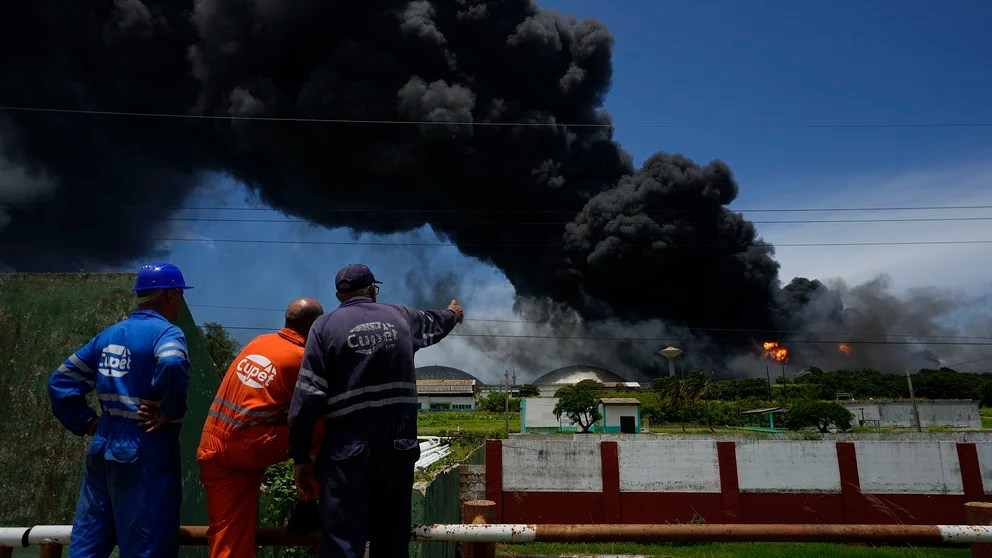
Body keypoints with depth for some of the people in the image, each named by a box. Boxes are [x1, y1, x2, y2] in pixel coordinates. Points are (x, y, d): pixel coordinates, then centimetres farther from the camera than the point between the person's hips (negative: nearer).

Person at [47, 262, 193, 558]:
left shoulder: (108, 335, 11)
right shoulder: (166, 332, -13)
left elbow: (61, 381, 13)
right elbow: (172, 366, -36)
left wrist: (87, 422, 11)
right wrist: (172, 413, -21)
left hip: (103, 450, 8)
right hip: (146, 455, -8)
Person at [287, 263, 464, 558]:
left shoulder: (325, 325, 0)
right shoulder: (400, 316, 10)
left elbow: (308, 396, -7)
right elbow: (433, 322, 33)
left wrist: (301, 457, 0)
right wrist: (453, 314, 57)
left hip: (348, 446, -3)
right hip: (399, 442, 3)